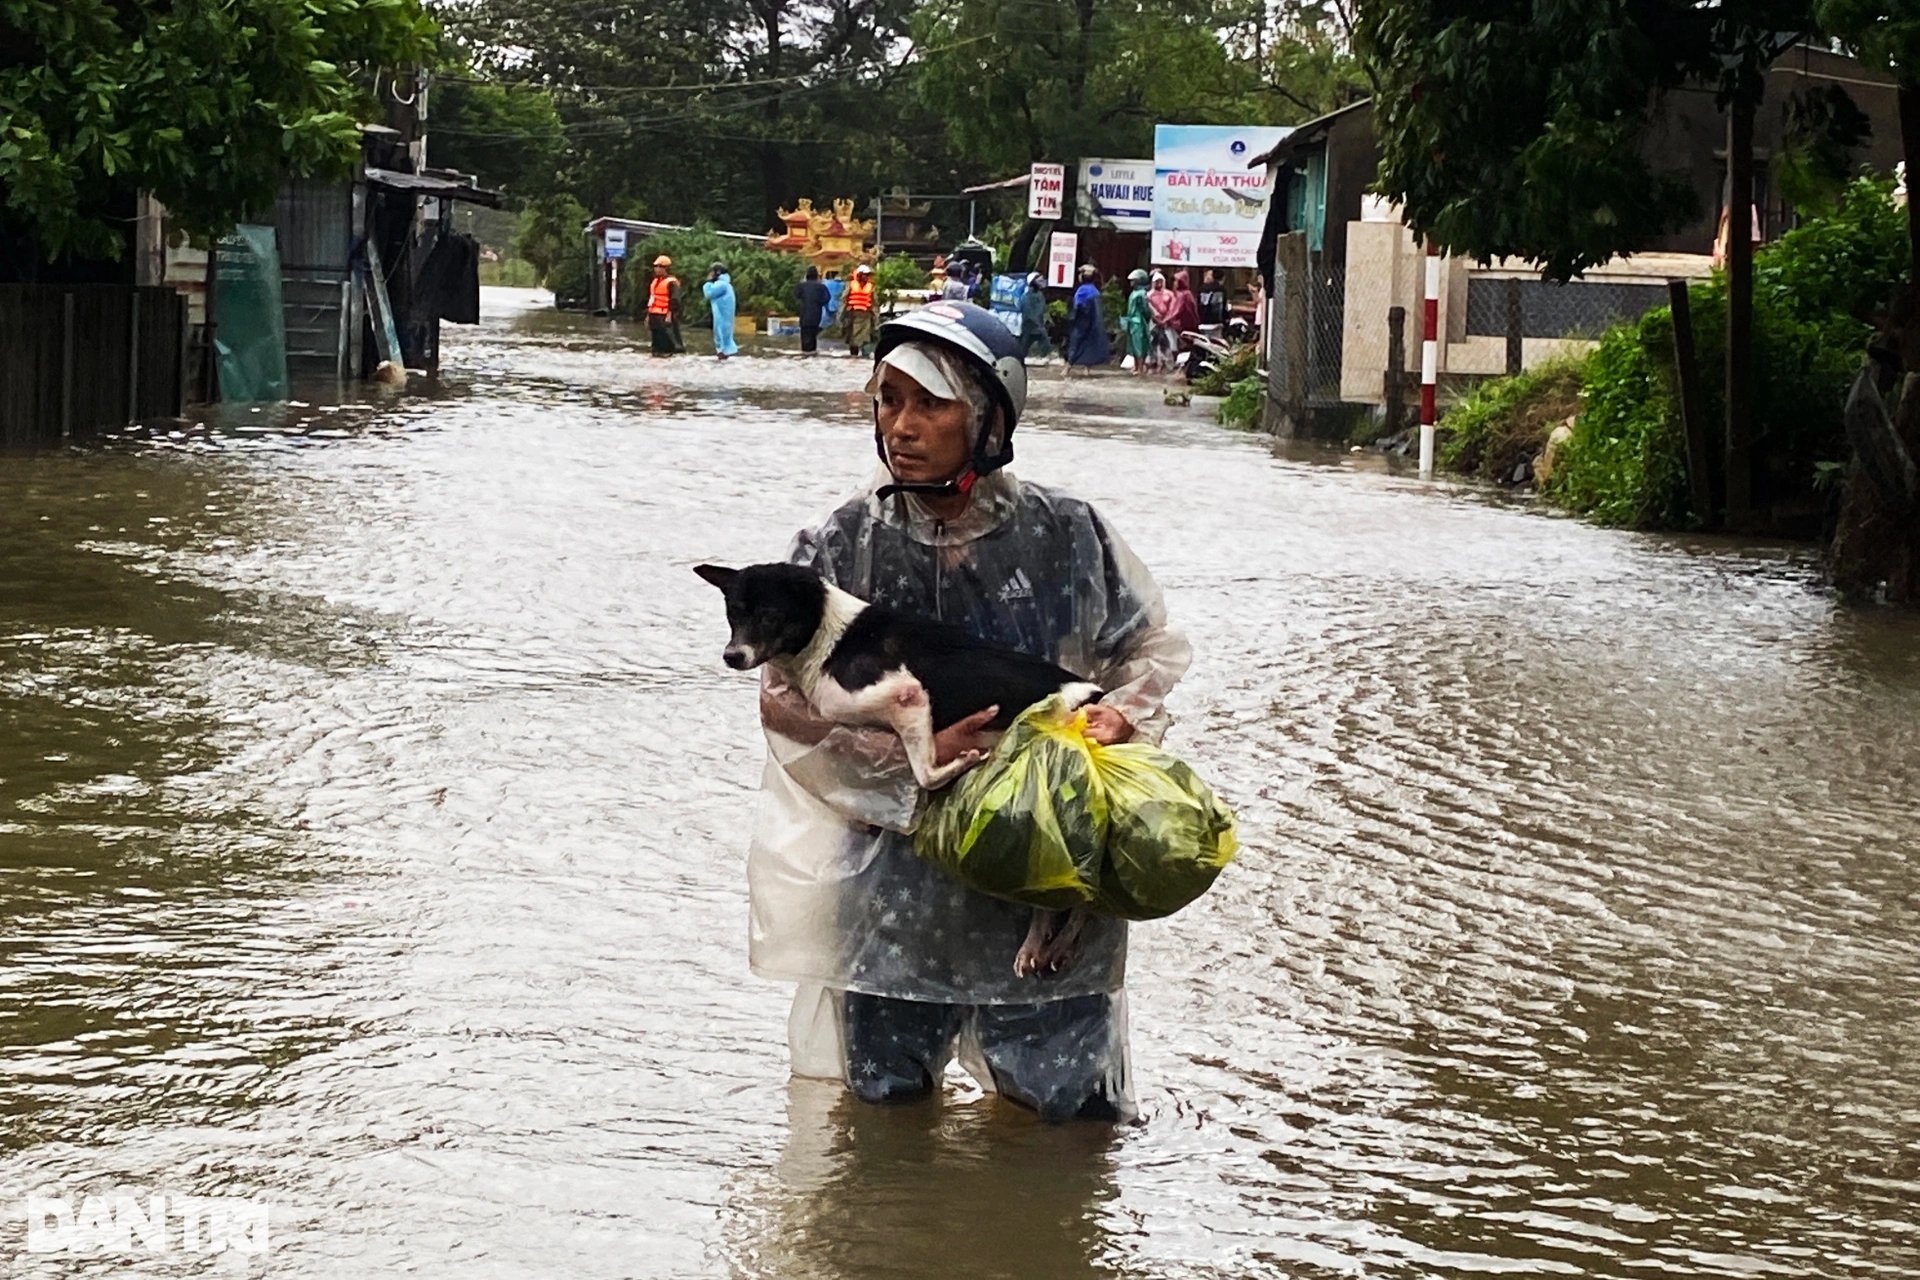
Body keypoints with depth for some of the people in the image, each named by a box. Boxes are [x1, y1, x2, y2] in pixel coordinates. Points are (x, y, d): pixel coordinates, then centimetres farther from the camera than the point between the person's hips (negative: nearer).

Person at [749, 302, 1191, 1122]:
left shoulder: (1065, 537, -3)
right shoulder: (842, 547, -2)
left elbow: (1151, 647, 10)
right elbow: (788, 699, -5)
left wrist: (1115, 717, -11)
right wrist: (909, 760, -18)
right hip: (893, 864, 1)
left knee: (1069, 1102, 5)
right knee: (884, 1108, 12)